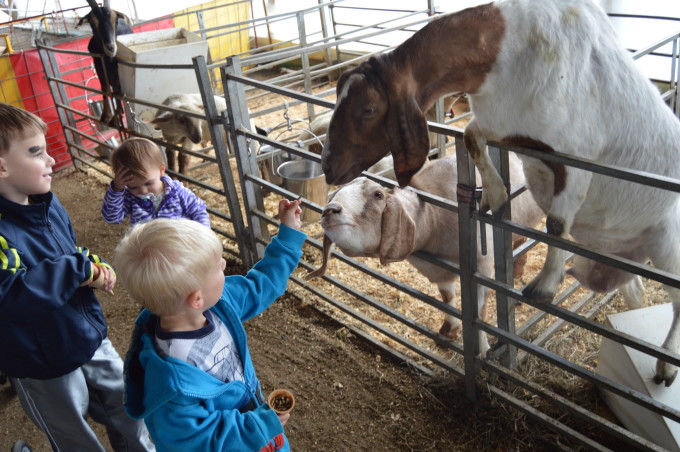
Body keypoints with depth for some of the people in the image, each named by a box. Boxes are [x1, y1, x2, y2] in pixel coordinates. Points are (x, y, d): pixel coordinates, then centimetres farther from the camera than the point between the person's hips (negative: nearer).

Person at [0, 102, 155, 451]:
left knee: (128, 413, 24)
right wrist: (79, 269, -32)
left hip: (92, 340, 6)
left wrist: (96, 269, -10)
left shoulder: (49, 204, -3)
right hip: (44, 366, -6)